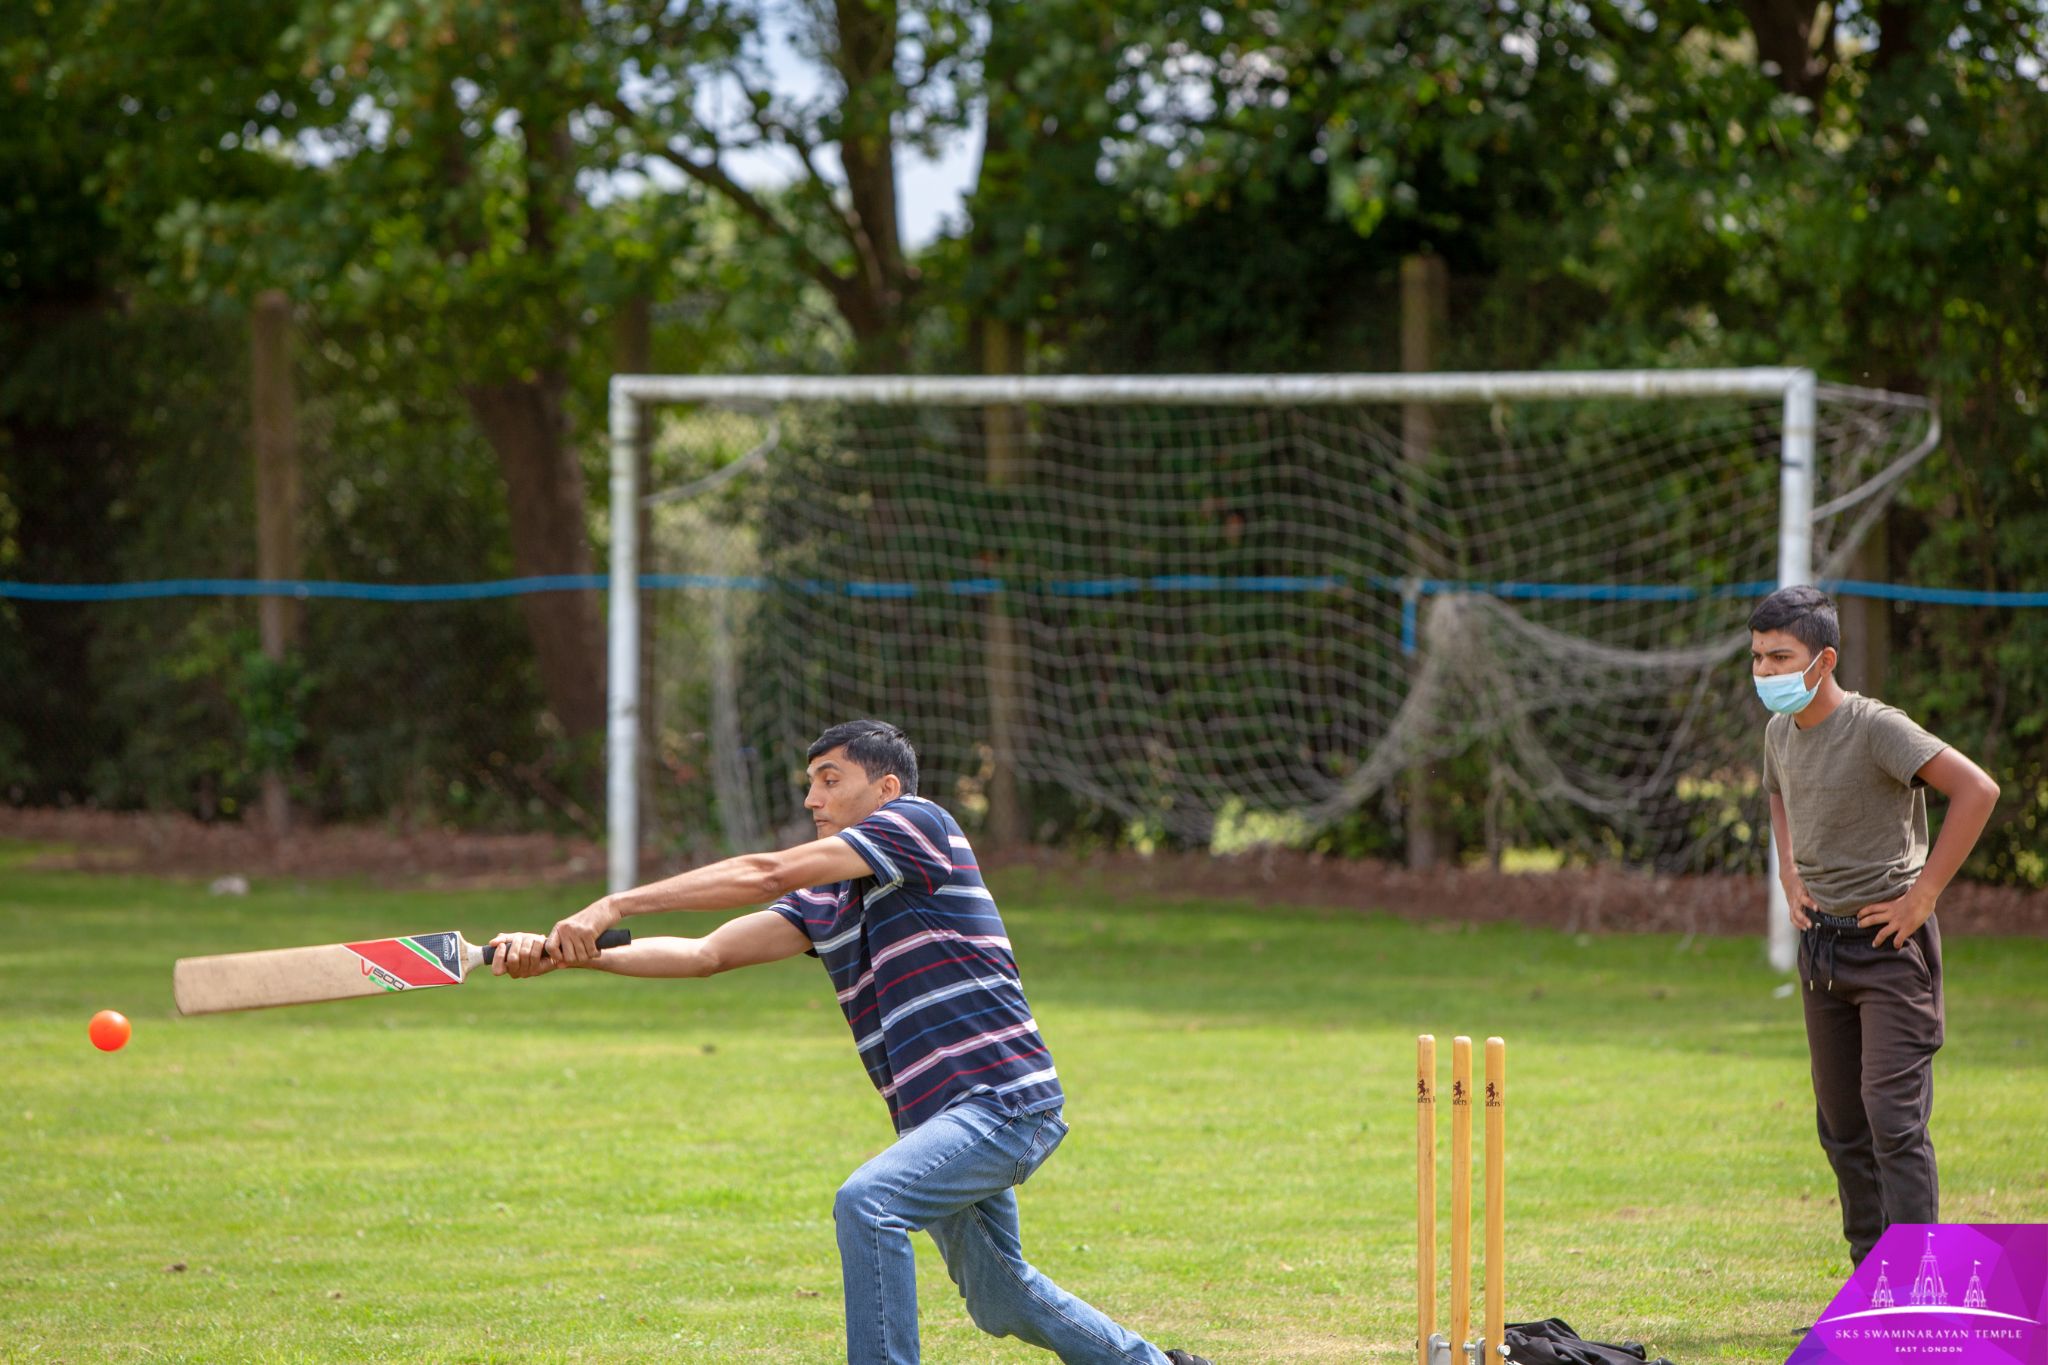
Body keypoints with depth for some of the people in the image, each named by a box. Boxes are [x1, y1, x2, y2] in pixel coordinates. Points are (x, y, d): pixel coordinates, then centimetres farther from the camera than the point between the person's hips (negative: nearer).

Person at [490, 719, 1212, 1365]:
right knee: (1000, 1302, 23)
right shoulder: (824, 901, 14)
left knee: (868, 1202, -30)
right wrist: (569, 955, -9)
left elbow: (766, 875, -17)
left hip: (1005, 1100, -10)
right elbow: (706, 953, 5)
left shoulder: (919, 823, -9)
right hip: (943, 1120, 10)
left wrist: (616, 905, -19)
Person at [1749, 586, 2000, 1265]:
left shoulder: (1876, 728, -18)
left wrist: (1923, 894, -22)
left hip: (1890, 943, -8)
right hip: (1821, 944, 8)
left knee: (1893, 1116, -14)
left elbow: (1977, 790, -25)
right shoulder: (1779, 731, 7)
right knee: (1840, 1125, 10)